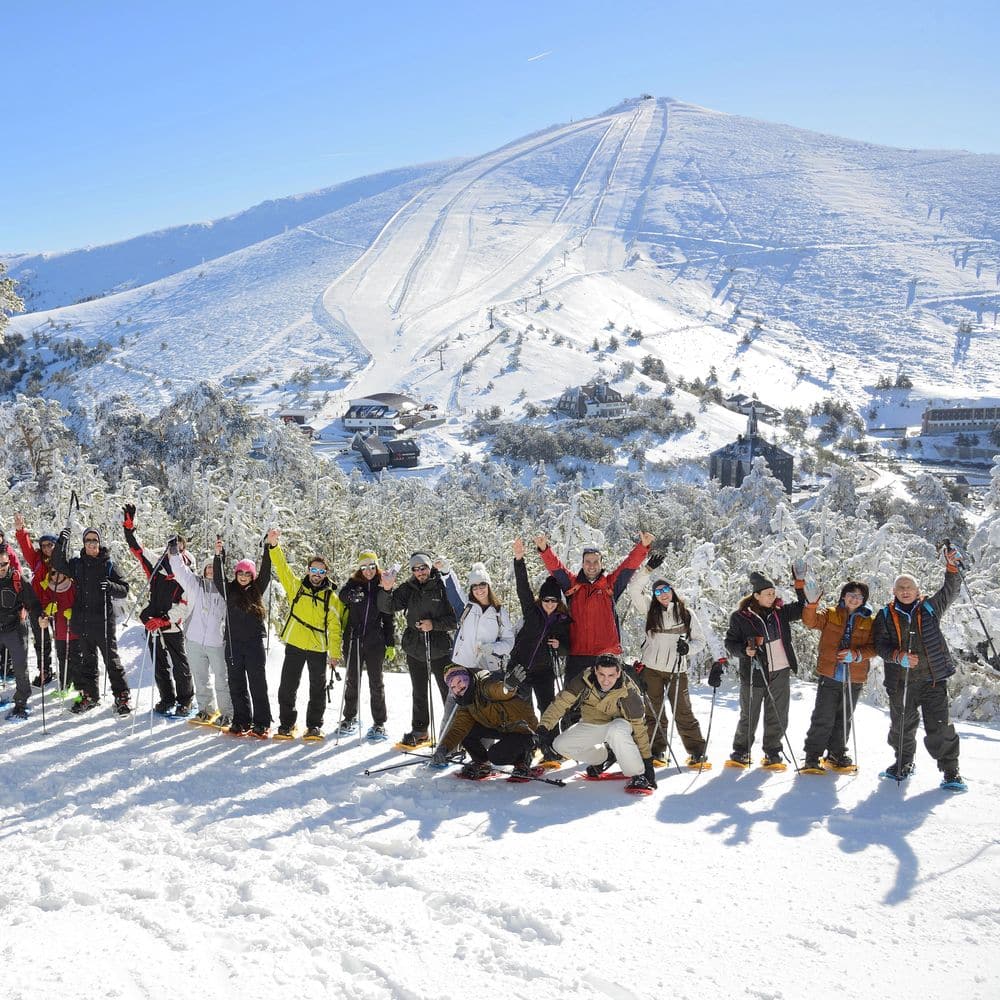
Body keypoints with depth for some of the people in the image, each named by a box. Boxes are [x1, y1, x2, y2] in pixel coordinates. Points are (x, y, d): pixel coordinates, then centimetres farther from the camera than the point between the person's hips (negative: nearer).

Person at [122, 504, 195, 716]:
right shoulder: (157, 567, 6)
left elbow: (183, 608, -14)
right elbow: (137, 550, 8)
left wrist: (163, 620, -23)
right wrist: (128, 526, 1)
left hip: (173, 628, -5)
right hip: (152, 625, 5)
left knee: (180, 665, 3)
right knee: (159, 666, 12)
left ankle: (186, 701, 16)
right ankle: (167, 700, 24)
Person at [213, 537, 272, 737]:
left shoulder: (257, 590, 8)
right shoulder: (229, 590, 9)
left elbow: (265, 572, 1)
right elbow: (217, 577, -4)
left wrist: (269, 547, -8)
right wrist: (219, 555, -17)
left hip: (255, 642, -1)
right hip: (233, 643, 1)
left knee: (258, 684, -1)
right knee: (236, 684, 5)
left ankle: (261, 723, 2)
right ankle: (241, 721, 12)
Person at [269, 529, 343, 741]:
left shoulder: (332, 597, 3)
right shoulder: (296, 587, 5)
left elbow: (334, 627, 1)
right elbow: (281, 568, -6)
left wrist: (335, 653, -4)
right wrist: (273, 546, -21)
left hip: (319, 648, 0)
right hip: (294, 645, 1)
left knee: (317, 689, 7)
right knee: (287, 686, 4)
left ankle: (315, 725, 18)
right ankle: (286, 723, 17)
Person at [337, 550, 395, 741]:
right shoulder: (354, 583, 5)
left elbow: (388, 618, 8)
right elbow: (342, 595, -16)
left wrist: (391, 644, 5)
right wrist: (351, 596, -39)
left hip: (375, 641, -1)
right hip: (354, 639, 1)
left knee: (376, 682, 2)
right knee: (352, 680, 10)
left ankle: (379, 724, 7)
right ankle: (350, 717, 25)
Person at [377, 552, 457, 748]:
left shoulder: (442, 587, -8)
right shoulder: (408, 589, 3)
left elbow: (455, 619, -8)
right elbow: (387, 607, -5)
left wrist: (434, 624, -21)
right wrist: (387, 589, -22)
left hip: (440, 649, -4)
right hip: (415, 650, 4)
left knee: (449, 692, 2)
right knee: (419, 694, 15)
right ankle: (420, 732, 26)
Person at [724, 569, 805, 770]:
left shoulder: (780, 612, 5)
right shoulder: (740, 617, -5)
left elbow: (804, 608, 11)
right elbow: (730, 642, 1)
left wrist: (800, 582, -1)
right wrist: (744, 650, -19)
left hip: (780, 673, 3)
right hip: (753, 674, -3)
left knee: (777, 717, 6)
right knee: (749, 717, 4)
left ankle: (772, 754, 20)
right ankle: (740, 753, 19)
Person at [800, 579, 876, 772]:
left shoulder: (869, 622, 7)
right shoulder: (830, 614, 3)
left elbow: (873, 647, 1)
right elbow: (810, 621, -13)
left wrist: (856, 655, -18)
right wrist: (812, 602, -31)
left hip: (854, 679, 2)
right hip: (829, 676, -2)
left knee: (844, 719, 15)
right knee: (823, 718, -4)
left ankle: (836, 754, 29)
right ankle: (812, 757, 3)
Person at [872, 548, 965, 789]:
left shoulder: (929, 608, 6)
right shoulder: (885, 616, 5)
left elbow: (949, 592, 8)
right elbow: (880, 644, 0)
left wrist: (952, 567, -5)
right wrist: (899, 656, -17)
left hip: (933, 679, -1)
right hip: (900, 681, 1)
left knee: (939, 727, -7)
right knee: (901, 726, 13)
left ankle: (950, 771, 3)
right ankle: (904, 763, 34)